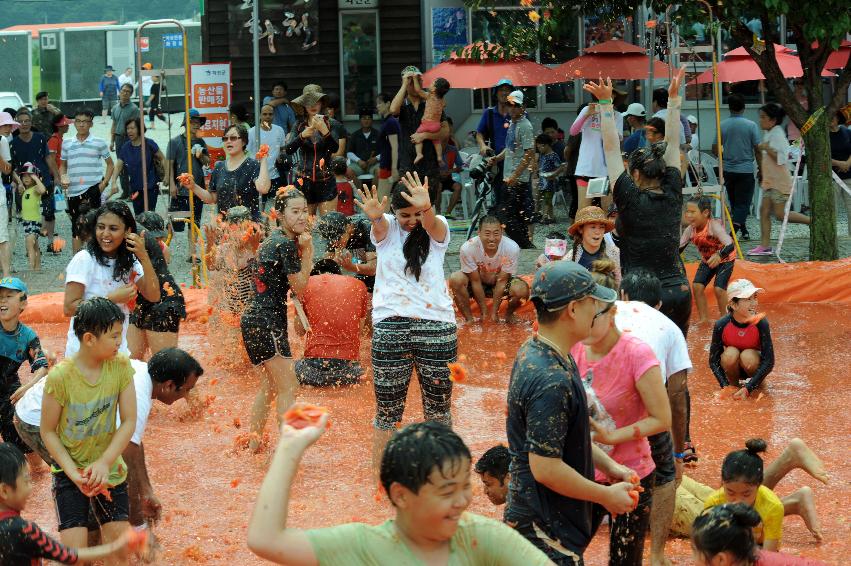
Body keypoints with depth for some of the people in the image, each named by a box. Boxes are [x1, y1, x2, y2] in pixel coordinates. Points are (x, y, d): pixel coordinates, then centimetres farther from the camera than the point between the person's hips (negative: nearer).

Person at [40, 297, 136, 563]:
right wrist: (73, 473, -20)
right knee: (74, 549, -11)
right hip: (69, 468, -3)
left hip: (109, 468, 3)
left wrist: (104, 463, -21)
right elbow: (48, 432, -12)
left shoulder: (121, 366, -11)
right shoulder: (60, 376, -21)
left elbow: (129, 421, -10)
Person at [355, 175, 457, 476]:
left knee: (438, 407, 8)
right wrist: (374, 216, -48)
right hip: (391, 325, 0)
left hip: (437, 324, 0)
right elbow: (380, 225, -23)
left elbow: (431, 222, -24)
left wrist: (426, 208, -49)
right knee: (387, 410, 1)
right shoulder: (386, 229, 1)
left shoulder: (437, 229, 0)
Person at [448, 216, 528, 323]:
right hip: (479, 282, 0)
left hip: (502, 282, 0)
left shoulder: (512, 248, -30)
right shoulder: (468, 248, -30)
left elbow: (501, 281, -22)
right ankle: (469, 319, -9)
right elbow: (476, 281, -21)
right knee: (455, 279, -31)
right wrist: (484, 312, -17)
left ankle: (509, 314, 3)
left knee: (521, 289, -31)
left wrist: (494, 312, -18)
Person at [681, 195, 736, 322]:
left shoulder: (714, 226, -35)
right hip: (707, 260, 6)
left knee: (719, 288, -17)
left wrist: (719, 255, -65)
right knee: (697, 286, -8)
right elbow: (678, 248, -9)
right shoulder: (690, 230, -18)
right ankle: (703, 318, 9)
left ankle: (723, 317, 5)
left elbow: (730, 246, -45)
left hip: (725, 259, -5)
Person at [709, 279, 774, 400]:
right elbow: (713, 361, -14)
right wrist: (726, 386, -27)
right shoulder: (721, 325, -24)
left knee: (748, 356, -32)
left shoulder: (761, 323, -26)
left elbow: (769, 361, -25)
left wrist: (748, 388, -31)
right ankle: (734, 384, -4)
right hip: (733, 367, 1)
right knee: (731, 353, -30)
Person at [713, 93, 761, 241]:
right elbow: (758, 149, -7)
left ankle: (743, 231, 28)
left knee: (735, 202, 18)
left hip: (728, 169, 3)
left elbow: (715, 149, -1)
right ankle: (734, 231, -20)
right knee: (743, 203, -1)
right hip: (746, 170, -3)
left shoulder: (722, 125, -3)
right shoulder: (751, 125, -9)